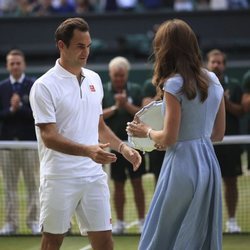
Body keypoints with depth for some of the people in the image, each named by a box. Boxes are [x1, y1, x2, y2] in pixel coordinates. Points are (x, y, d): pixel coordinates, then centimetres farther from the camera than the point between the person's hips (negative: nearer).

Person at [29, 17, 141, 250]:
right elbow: (49, 137, -16)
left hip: (94, 175, 5)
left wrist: (122, 147, 5)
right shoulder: (44, 86, -10)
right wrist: (88, 150, -29)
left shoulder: (93, 79, 11)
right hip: (60, 177, -5)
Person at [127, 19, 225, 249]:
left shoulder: (174, 85, -12)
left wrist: (147, 131, 5)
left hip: (183, 164, -7)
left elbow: (168, 139, -13)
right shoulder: (213, 81, 7)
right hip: (209, 163, 7)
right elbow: (218, 133, 12)